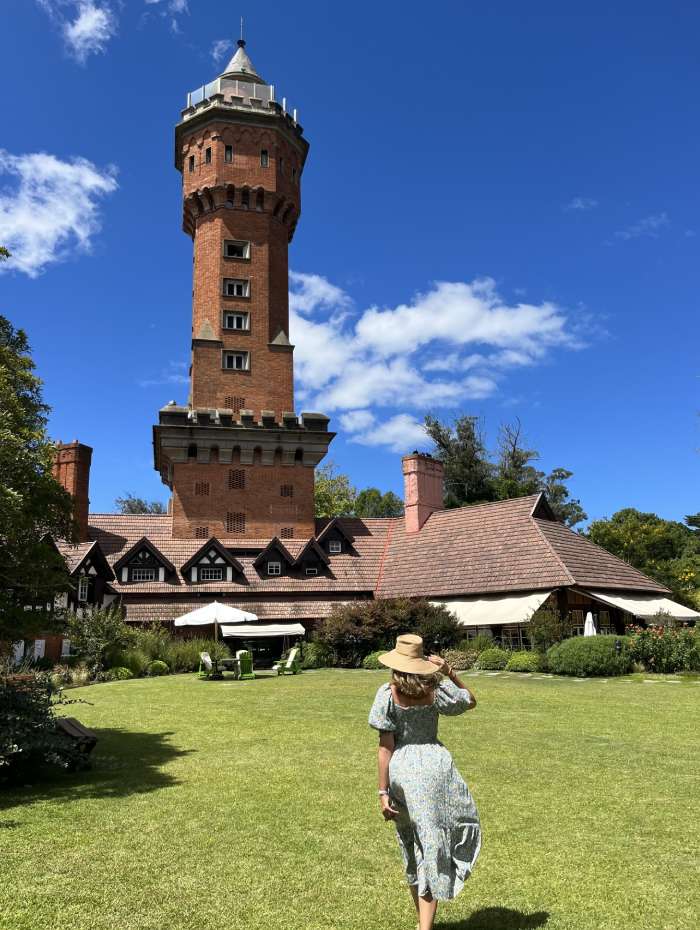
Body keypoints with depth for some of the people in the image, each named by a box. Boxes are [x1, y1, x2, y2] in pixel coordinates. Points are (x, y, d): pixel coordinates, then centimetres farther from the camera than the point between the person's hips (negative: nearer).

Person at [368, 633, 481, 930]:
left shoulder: (387, 694, -9)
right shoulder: (437, 689, -4)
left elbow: (385, 747, -9)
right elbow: (471, 701, 17)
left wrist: (383, 792, -4)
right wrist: (450, 673, 10)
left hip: (401, 770, 0)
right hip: (435, 765, 0)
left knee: (412, 849, 20)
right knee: (434, 849, 8)